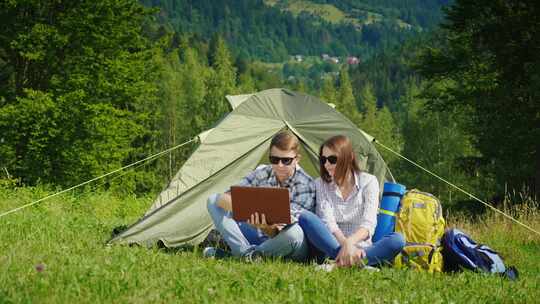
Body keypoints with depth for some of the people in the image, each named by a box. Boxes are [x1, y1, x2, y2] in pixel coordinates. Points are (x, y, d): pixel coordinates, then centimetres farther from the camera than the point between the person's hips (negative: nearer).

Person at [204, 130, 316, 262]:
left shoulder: (305, 185, -16)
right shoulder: (262, 174, -3)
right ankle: (246, 253, -20)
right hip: (260, 238, 4)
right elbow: (225, 198, -11)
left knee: (294, 232, -43)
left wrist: (267, 228, -46)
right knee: (213, 200, -3)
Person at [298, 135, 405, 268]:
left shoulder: (368, 182, 1)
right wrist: (344, 244, -29)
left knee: (397, 240, -30)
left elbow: (368, 223, -12)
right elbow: (327, 221, -10)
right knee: (305, 218, -25)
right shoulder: (321, 184, 5)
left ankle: (340, 263, -44)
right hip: (333, 247, 1)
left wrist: (350, 242, -33)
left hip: (360, 248, 0)